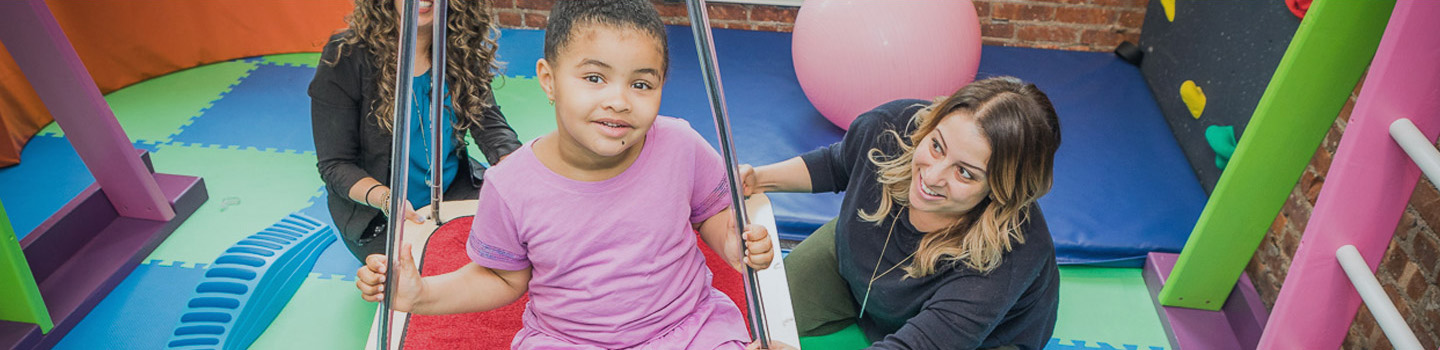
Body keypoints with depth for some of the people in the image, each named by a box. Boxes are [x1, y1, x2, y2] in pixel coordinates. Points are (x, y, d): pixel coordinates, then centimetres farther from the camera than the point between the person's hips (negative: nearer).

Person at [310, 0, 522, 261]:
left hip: (455, 190, 4)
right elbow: (334, 164, -12)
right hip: (375, 213, -4)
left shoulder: (460, 52, -1)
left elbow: (490, 124, -6)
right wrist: (385, 198, -31)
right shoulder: (345, 57, -13)